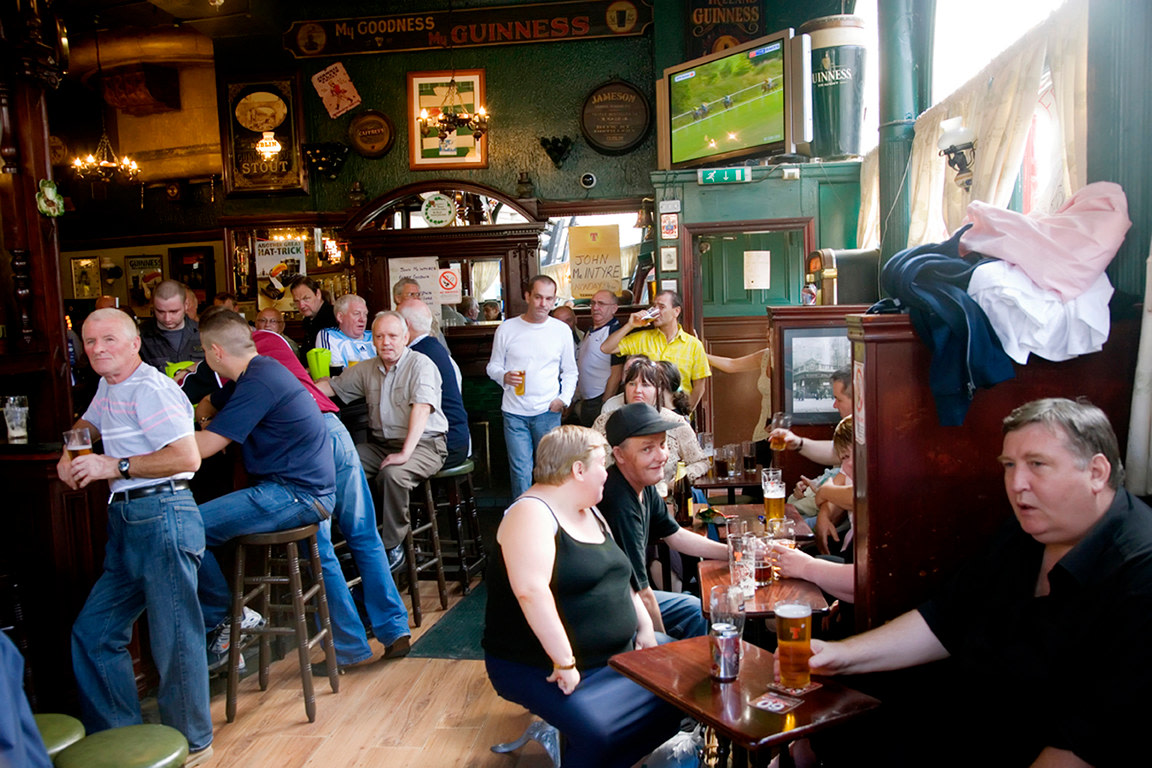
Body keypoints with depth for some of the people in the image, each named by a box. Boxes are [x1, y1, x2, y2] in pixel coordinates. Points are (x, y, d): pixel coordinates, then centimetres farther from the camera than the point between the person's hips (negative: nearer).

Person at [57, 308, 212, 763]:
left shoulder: (149, 389, -14)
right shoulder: (109, 387, 18)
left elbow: (187, 457, -23)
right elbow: (87, 424, 39)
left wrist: (115, 466, -18)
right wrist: (70, 456, 18)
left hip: (163, 517, -10)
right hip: (126, 521, 11)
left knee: (174, 638, -1)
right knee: (92, 633, 15)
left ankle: (192, 745, 15)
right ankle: (119, 735, 29)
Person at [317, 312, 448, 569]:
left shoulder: (420, 365, -11)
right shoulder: (368, 370, 11)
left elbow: (421, 408, -23)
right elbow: (332, 386, 21)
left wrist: (405, 453, -32)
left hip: (423, 444, -6)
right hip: (381, 443, 6)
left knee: (392, 473, -33)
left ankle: (393, 544, -15)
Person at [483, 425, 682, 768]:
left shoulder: (590, 512, 14)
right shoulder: (532, 514, -16)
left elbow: (617, 576, 23)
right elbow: (531, 591, -28)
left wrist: (644, 624, 10)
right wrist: (565, 662, -28)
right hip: (541, 668, -9)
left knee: (672, 700, -2)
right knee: (598, 733, -30)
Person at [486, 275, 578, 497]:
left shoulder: (562, 330, 5)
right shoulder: (506, 329, 1)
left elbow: (570, 371, 11)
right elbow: (493, 366, 7)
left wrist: (564, 398, -3)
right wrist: (504, 376, -15)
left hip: (548, 412, 1)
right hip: (514, 412, -1)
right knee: (520, 469, 0)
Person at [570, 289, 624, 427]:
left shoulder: (614, 331, -11)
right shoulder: (590, 332, 16)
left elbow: (616, 374, -17)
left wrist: (604, 405, -18)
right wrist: (577, 401, 15)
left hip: (600, 401, -8)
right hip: (584, 402, 9)